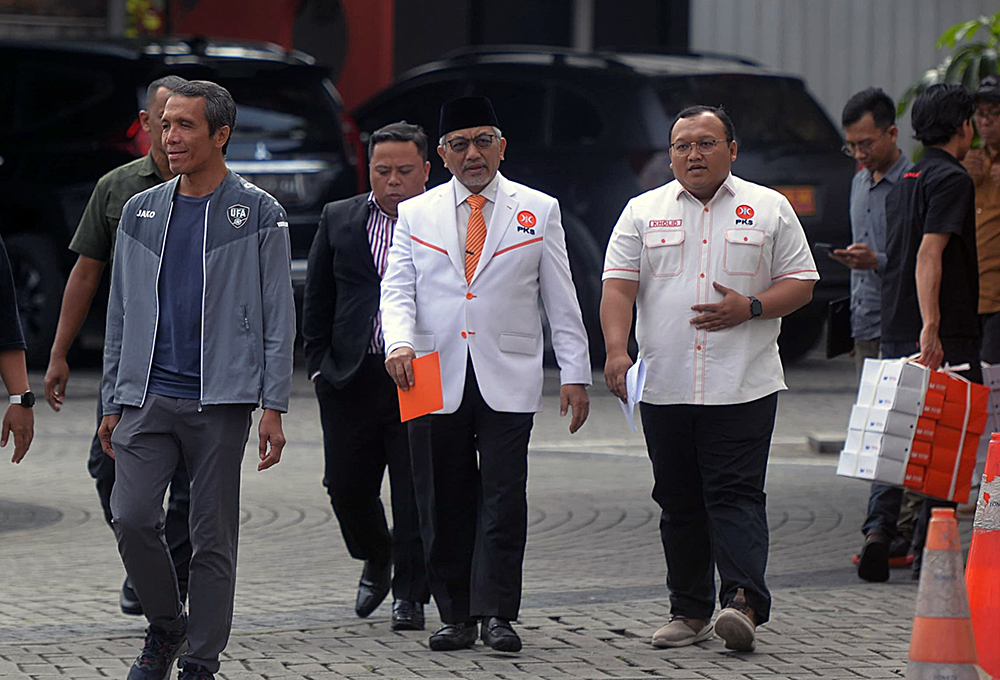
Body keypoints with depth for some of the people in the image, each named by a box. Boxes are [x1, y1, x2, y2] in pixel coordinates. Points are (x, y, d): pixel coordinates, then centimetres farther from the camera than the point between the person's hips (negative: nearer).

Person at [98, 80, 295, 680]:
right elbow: (121, 314, 16)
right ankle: (165, 627, 14)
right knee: (133, 518, -9)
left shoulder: (258, 214, 1)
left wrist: (274, 407, -7)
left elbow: (277, 316, 0)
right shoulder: (141, 213, 12)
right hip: (147, 396, 3)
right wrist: (113, 402, 12)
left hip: (221, 399, -3)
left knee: (214, 536, 0)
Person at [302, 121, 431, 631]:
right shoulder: (338, 220, 10)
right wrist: (319, 362, 5)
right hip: (351, 377, 3)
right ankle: (376, 559, 33)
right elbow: (316, 299, 13)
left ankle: (410, 594, 9)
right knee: (347, 485, 5)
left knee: (415, 492, -2)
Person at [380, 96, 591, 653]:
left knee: (504, 497, -9)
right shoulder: (416, 214, 12)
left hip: (507, 380, -1)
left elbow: (562, 300, 10)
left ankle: (498, 614, -8)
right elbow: (397, 289, 5)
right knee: (444, 503, 2)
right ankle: (456, 616, 9)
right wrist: (400, 342, -15)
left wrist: (575, 373, 4)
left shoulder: (538, 211, 9)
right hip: (436, 378, 2)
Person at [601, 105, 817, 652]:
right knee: (679, 503, 6)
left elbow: (801, 281, 7)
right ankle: (689, 611, 13)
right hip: (664, 386, 3)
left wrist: (750, 308, -11)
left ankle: (743, 602, -20)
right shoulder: (643, 212, 11)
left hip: (743, 386, -2)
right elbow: (618, 286, 3)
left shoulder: (769, 209, 7)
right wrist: (617, 350, -13)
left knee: (736, 494, -11)